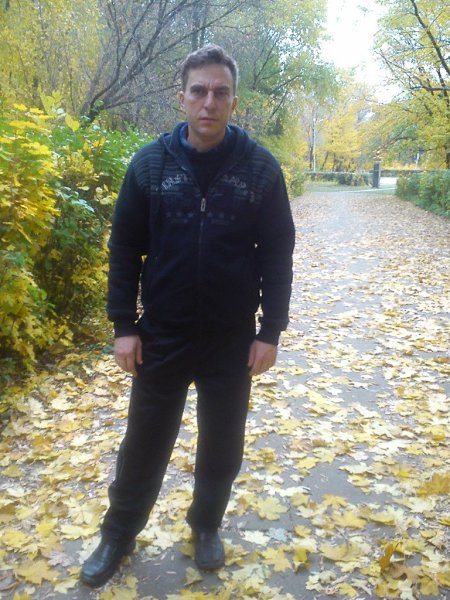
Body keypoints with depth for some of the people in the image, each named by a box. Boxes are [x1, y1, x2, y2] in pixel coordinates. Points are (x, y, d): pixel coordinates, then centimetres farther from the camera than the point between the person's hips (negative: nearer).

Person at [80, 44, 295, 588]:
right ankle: (117, 536, 34)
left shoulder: (260, 167, -5)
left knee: (222, 445, 15)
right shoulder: (150, 163, -4)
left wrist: (270, 331, -5)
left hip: (232, 339, 0)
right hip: (162, 336, 0)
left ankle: (206, 526, 40)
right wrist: (124, 326, -4)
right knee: (144, 445, 13)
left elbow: (277, 253, -2)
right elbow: (124, 249, 0)